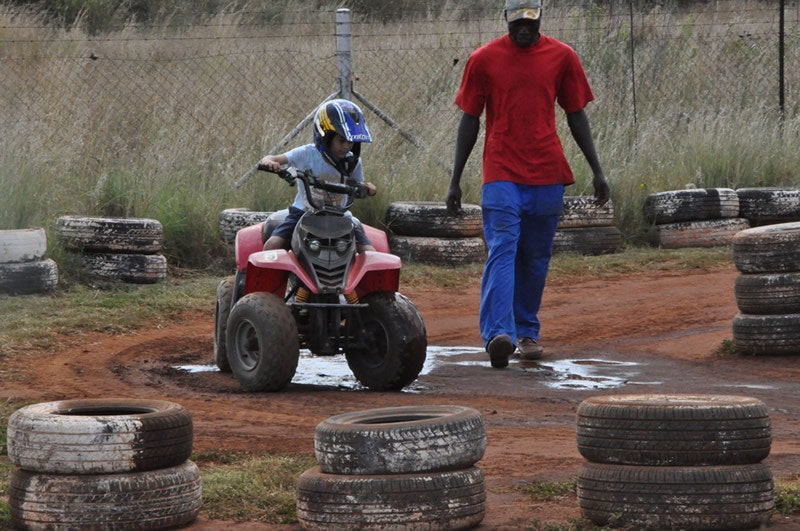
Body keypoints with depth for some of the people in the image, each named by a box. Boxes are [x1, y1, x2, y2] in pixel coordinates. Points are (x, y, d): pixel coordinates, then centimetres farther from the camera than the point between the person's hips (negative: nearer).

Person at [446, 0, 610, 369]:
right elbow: (470, 120, 6)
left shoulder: (562, 57, 6)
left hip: (547, 175, 2)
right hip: (501, 175, -2)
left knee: (536, 259, 8)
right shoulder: (484, 59, 1)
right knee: (502, 252, -15)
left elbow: (576, 116, 12)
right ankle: (498, 335, -27)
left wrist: (596, 170, 8)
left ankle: (527, 332, 21)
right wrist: (455, 180, 4)